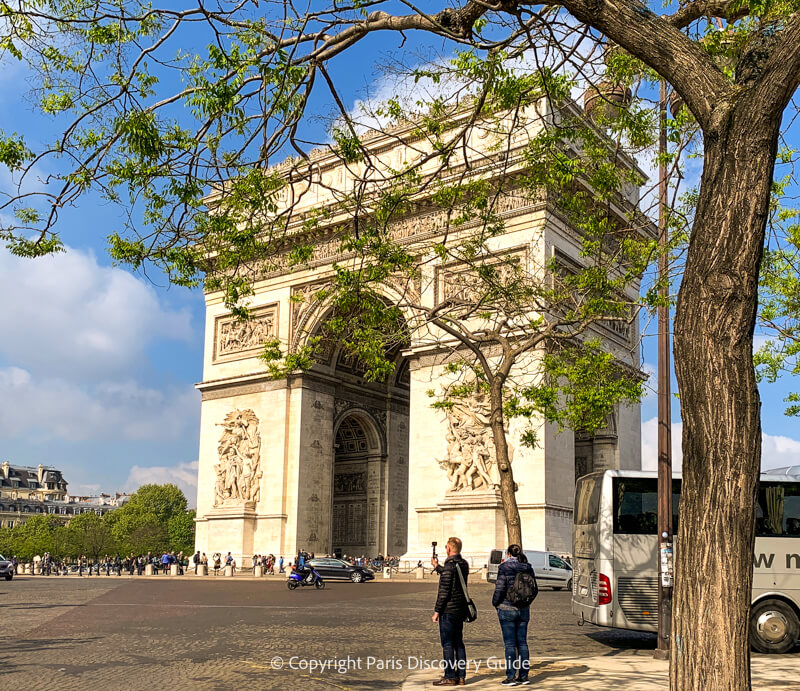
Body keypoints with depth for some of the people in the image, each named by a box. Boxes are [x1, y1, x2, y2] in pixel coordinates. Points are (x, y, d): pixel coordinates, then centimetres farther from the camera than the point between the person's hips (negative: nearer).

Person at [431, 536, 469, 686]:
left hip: (448, 610, -8)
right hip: (461, 610, 8)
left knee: (447, 644, -2)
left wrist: (437, 611, -12)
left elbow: (444, 591, -18)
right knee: (458, 643, 13)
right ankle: (461, 676, 15)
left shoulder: (449, 566, -17)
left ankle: (450, 677, 1)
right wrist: (437, 567, 37)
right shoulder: (464, 564, 8)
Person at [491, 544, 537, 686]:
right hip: (524, 610, 5)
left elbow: (500, 588, -14)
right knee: (522, 642, 10)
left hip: (507, 609, -5)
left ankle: (511, 677, 1)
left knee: (510, 644, -1)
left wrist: (495, 603, 2)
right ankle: (524, 676, 14)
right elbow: (534, 589, 7)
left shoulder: (504, 568, -11)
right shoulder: (528, 568, 4)